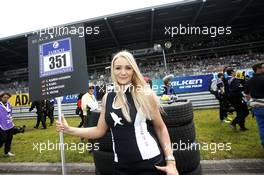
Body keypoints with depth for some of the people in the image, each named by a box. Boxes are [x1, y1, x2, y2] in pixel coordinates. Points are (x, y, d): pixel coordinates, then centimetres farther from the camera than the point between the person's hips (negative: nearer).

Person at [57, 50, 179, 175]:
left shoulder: (146, 94, -11)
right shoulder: (107, 98, 0)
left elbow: (160, 128, -2)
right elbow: (100, 130, 7)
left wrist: (170, 161, -4)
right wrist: (69, 130, 4)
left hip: (150, 163, -3)